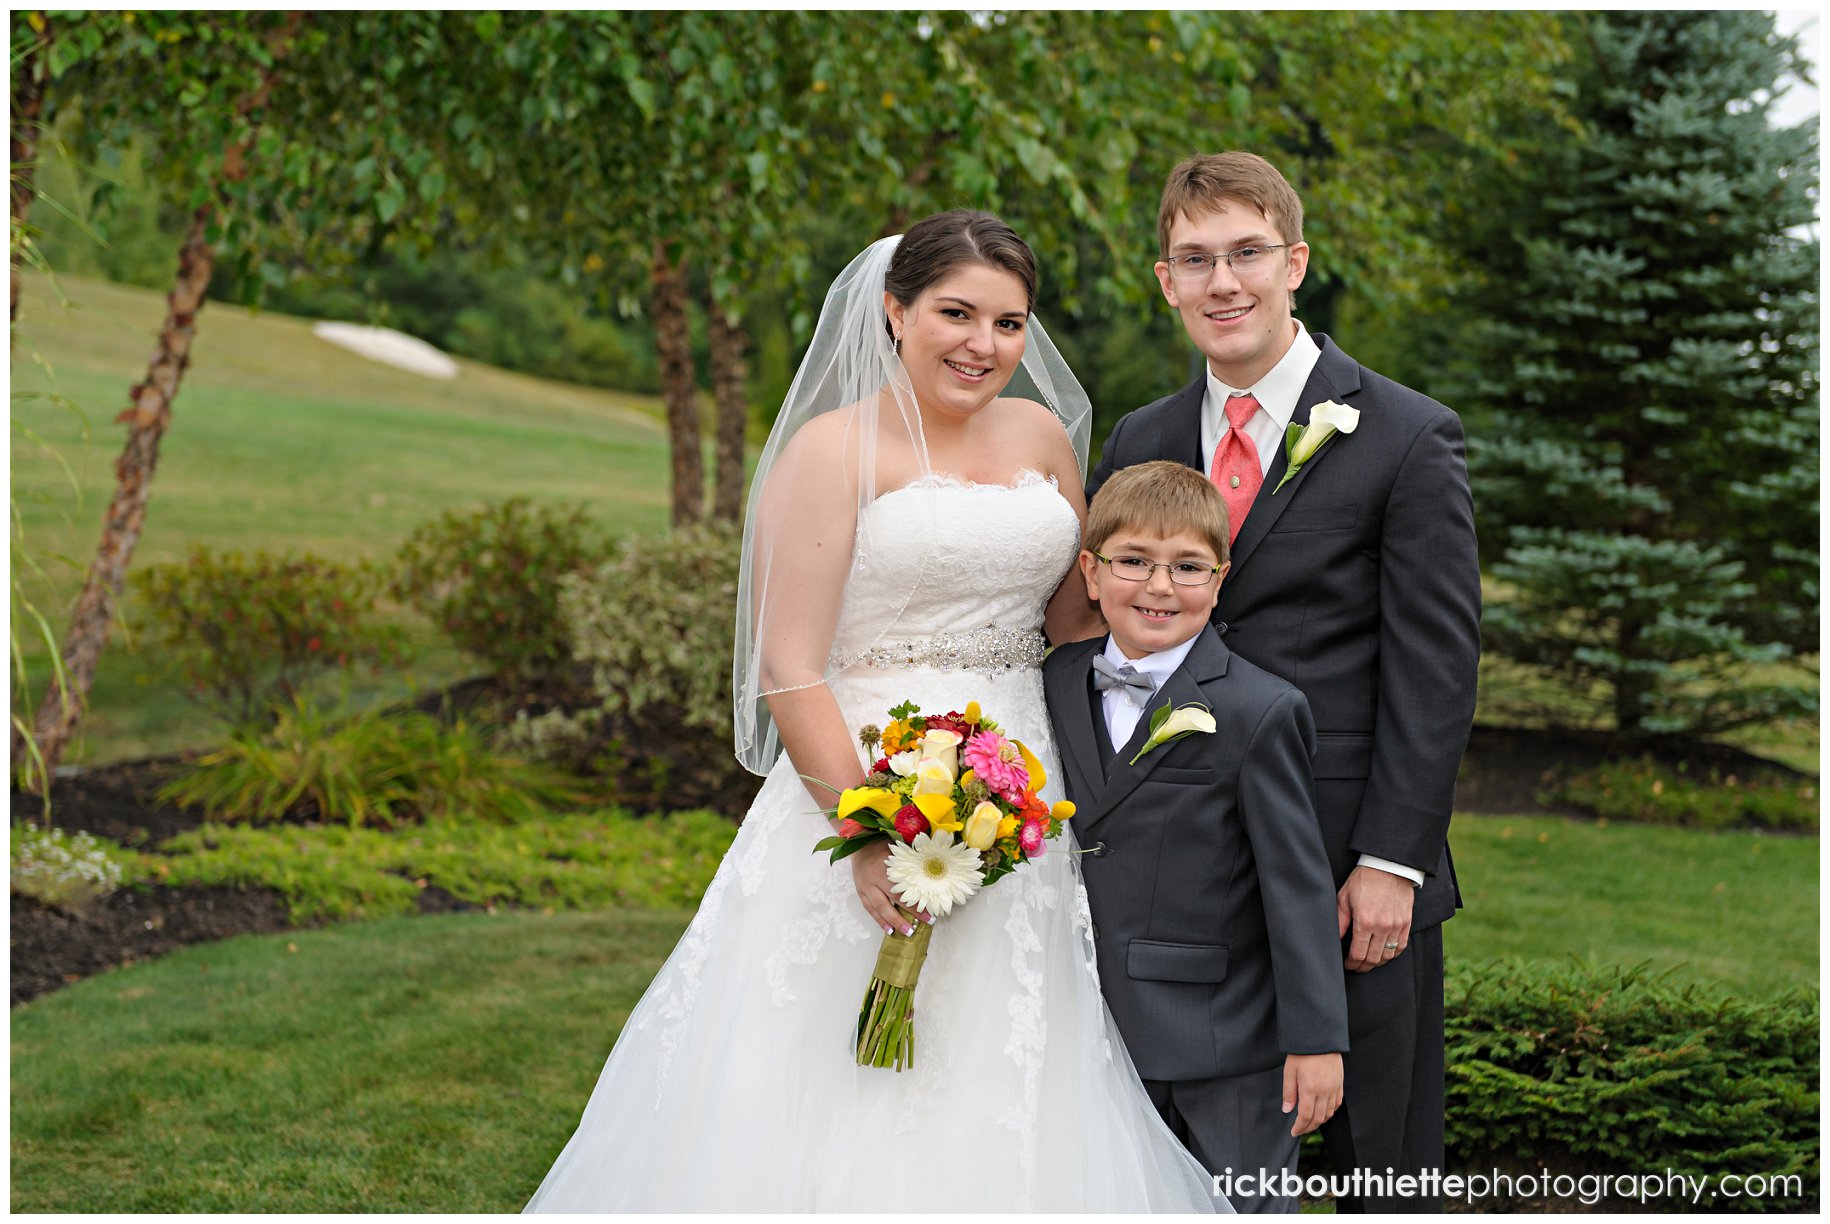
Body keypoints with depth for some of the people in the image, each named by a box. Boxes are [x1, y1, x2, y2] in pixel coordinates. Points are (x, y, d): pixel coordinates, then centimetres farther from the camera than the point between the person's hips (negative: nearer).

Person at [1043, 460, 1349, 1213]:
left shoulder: (1257, 712, -13)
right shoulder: (1059, 684, 5)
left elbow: (1297, 882, -13)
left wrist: (1316, 1036, -12)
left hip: (1227, 1036, -5)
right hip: (1104, 1032, 6)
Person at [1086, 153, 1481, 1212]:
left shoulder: (1408, 438, -4)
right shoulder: (1141, 443, 10)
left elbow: (1435, 669, -7)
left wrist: (1391, 863, -13)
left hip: (1357, 881, -4)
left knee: (1384, 1169, 5)